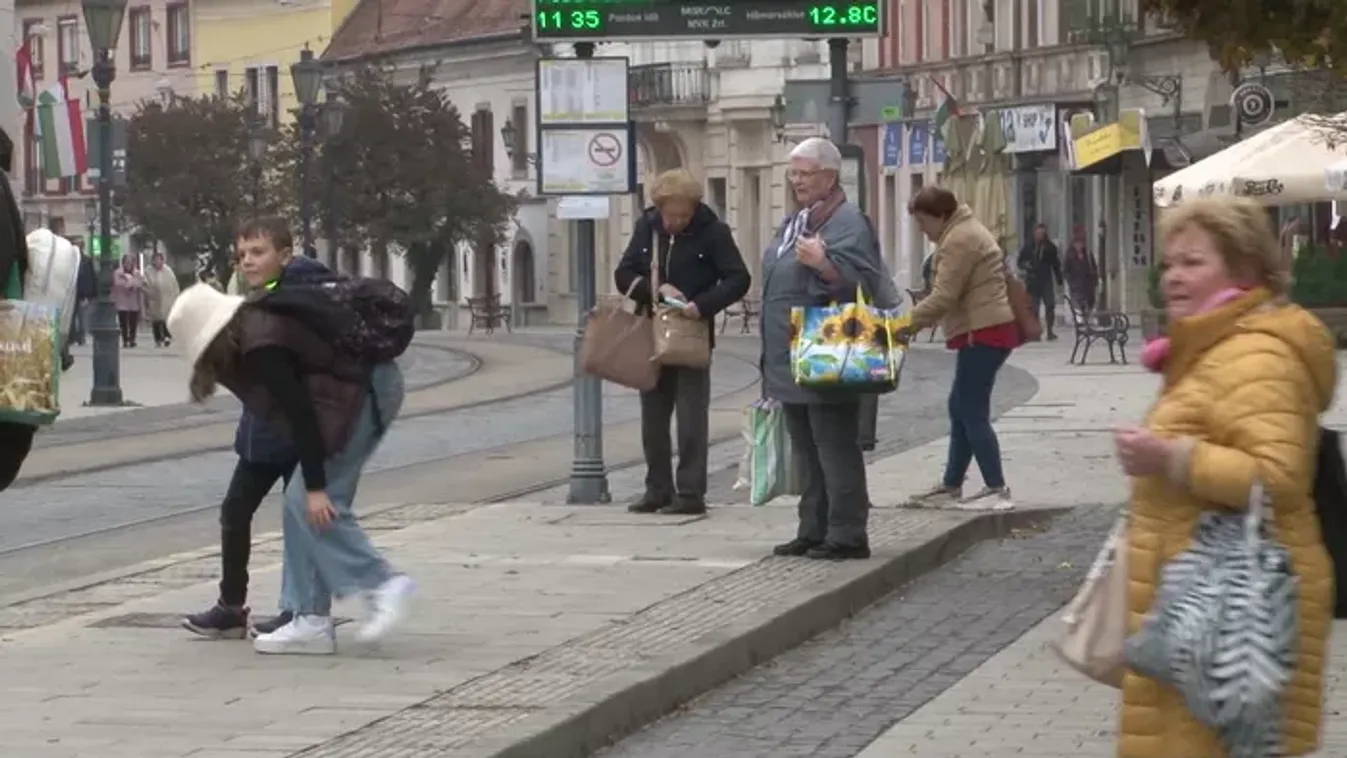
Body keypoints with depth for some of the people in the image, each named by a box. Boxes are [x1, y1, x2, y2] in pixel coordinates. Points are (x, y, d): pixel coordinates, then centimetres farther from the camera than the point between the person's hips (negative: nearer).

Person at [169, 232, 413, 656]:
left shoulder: (262, 347, -19)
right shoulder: (254, 324, 10)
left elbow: (301, 414, -22)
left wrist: (316, 486, -20)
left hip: (362, 394, -10)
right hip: (365, 388, 10)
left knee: (311, 506, -11)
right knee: (301, 506, 7)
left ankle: (382, 586, -8)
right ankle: (312, 622, 7)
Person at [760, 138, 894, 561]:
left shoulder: (848, 223, -11)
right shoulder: (794, 223, 18)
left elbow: (860, 282, -20)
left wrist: (823, 264, -35)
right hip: (792, 362, 10)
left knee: (835, 447, -8)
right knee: (806, 450, 14)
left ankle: (846, 535, -5)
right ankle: (813, 532, 21)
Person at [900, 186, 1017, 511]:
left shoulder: (959, 240, -15)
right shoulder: (965, 231, 20)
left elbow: (944, 296, -20)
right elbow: (948, 293, 22)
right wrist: (915, 321, 13)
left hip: (983, 333, -11)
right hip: (985, 330, 11)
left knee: (972, 412, -8)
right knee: (961, 409, 14)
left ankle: (996, 490, -8)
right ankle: (951, 486, 19)